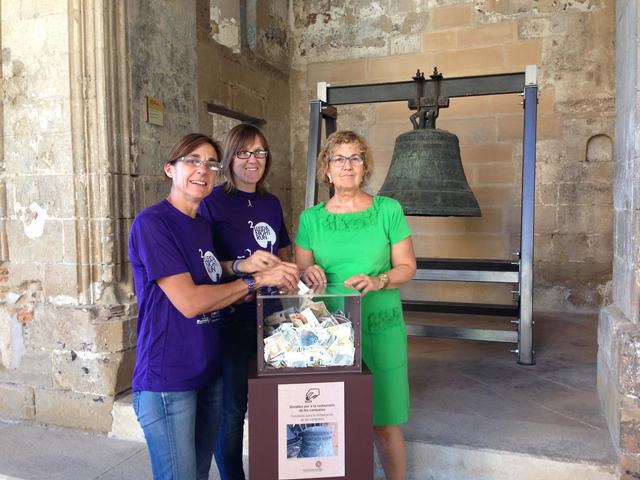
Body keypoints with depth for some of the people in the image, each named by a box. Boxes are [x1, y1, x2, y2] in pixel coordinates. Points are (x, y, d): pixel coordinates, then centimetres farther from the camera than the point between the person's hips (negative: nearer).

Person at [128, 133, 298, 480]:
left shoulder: (203, 225, 10)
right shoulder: (151, 223, -14)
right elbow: (189, 302, -21)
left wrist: (240, 267, -4)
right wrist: (257, 280, -15)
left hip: (208, 372, 8)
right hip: (167, 379, -8)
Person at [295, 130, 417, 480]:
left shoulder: (388, 210, 1)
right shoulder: (311, 218, 5)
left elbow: (407, 266, 2)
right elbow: (299, 274, 8)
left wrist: (378, 281, -16)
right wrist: (307, 273, -15)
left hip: (381, 329, -1)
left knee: (385, 423, 4)